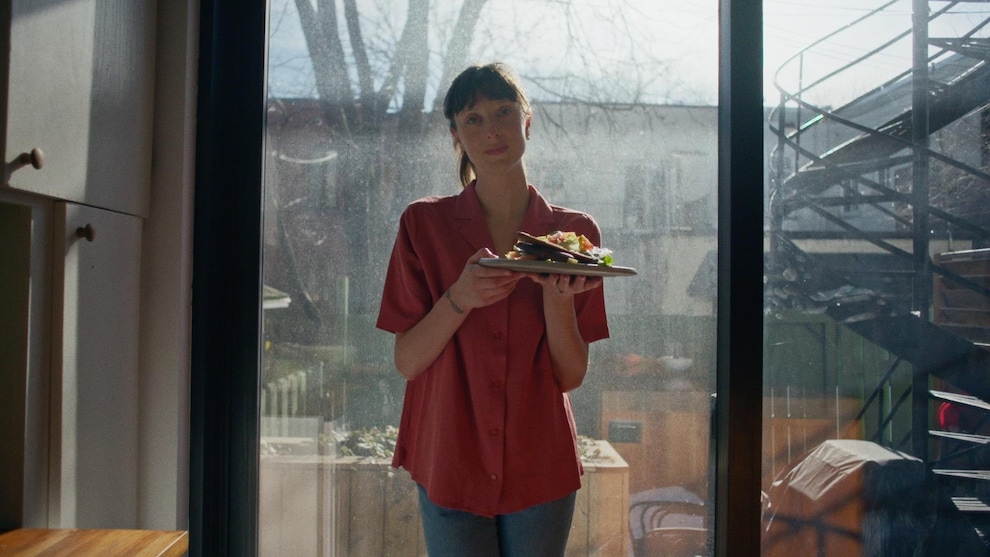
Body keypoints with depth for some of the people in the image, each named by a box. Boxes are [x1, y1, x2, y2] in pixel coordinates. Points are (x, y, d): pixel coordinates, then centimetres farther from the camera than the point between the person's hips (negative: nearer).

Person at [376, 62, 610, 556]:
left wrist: (557, 298, -18)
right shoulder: (425, 224, -2)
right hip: (451, 466, -1)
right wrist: (460, 299, -21)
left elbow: (571, 376, -1)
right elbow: (407, 362, -5)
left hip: (541, 470, 1)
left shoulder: (575, 232, 1)